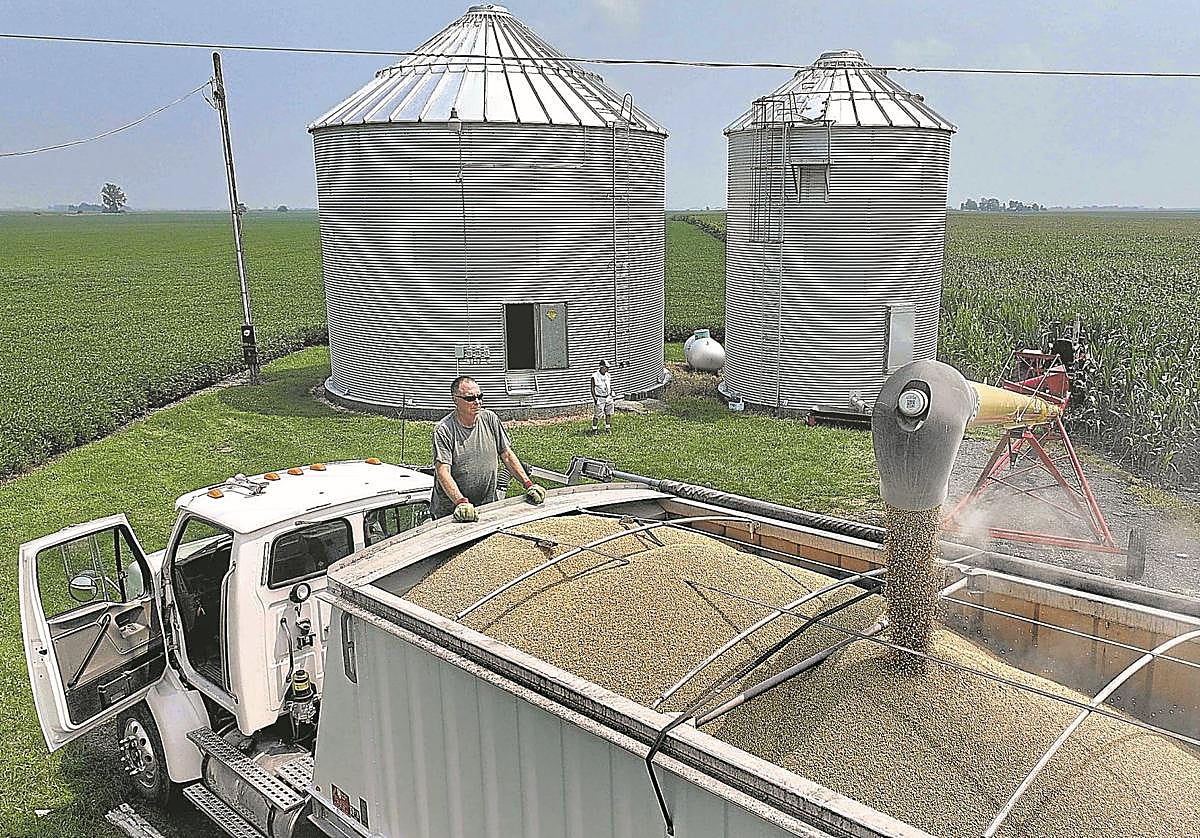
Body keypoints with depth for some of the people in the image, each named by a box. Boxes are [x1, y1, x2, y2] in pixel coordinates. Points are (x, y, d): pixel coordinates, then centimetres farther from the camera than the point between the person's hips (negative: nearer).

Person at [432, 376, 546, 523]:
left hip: (488, 506, 3)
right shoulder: (443, 431, -9)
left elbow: (507, 455, 11)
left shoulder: (490, 419, 5)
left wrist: (528, 484, 2)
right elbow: (443, 471, -17)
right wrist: (461, 502, -30)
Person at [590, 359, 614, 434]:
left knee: (608, 414, 9)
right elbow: (592, 388, -9)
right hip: (599, 398, -6)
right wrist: (594, 398, -14)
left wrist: (611, 396, 14)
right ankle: (594, 429, 8)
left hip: (608, 397, 6)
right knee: (597, 414, -4)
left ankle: (608, 428, 20)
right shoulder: (595, 376, -12)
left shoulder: (608, 375, 7)